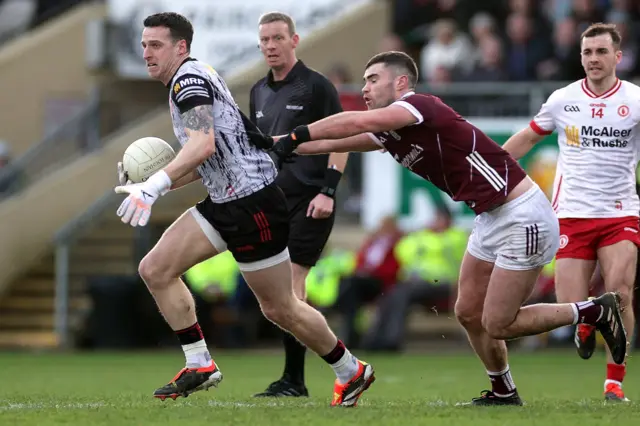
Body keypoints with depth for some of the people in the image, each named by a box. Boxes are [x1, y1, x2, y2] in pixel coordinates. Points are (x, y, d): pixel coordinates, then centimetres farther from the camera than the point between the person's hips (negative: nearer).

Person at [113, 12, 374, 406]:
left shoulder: (189, 78, -15)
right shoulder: (188, 82, 16)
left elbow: (204, 145, -30)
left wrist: (154, 185, -37)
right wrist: (156, 186, 12)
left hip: (253, 203, -10)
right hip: (223, 202, 10)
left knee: (280, 309, 2)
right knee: (155, 270, -1)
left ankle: (351, 371, 20)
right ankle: (200, 366, 3)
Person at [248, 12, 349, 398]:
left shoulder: (317, 86, -5)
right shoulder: (259, 92, 15)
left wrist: (328, 191, -16)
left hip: (310, 202, -7)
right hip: (274, 203, 7)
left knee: (289, 284, -12)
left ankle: (294, 381, -8)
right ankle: (293, 380, 10)